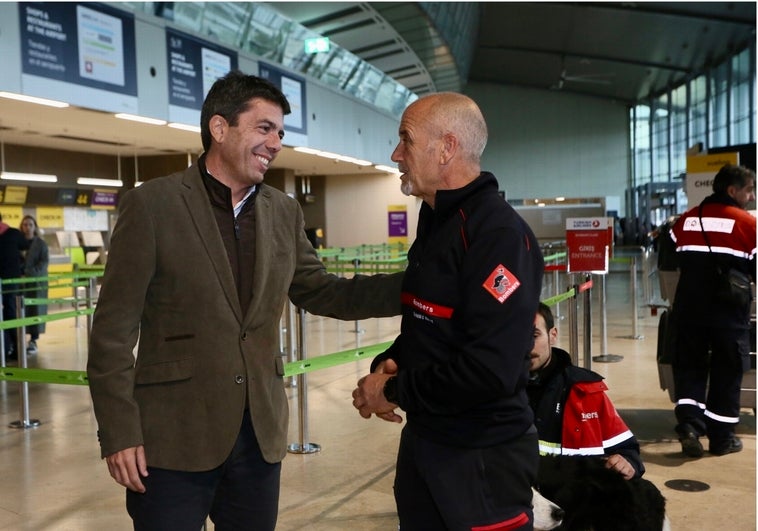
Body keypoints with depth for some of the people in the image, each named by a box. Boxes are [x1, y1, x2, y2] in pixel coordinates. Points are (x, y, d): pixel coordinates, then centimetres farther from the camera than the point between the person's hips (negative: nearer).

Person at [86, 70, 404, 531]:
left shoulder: (284, 212, 6)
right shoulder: (152, 205, -8)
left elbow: (321, 293, 11)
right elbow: (113, 330, -8)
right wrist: (119, 433, -10)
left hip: (260, 433, 5)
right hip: (173, 437, -4)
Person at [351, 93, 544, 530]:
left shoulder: (499, 232, -21)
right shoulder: (436, 224, 10)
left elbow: (488, 370, -28)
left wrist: (396, 390, -16)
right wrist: (386, 366, -1)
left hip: (482, 458, -9)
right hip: (423, 441, 9)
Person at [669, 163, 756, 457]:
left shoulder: (685, 220, 4)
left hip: (689, 309, 3)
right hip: (730, 312, -3)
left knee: (689, 366, 12)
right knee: (726, 372, 8)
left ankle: (689, 424, -5)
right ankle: (721, 437, 16)